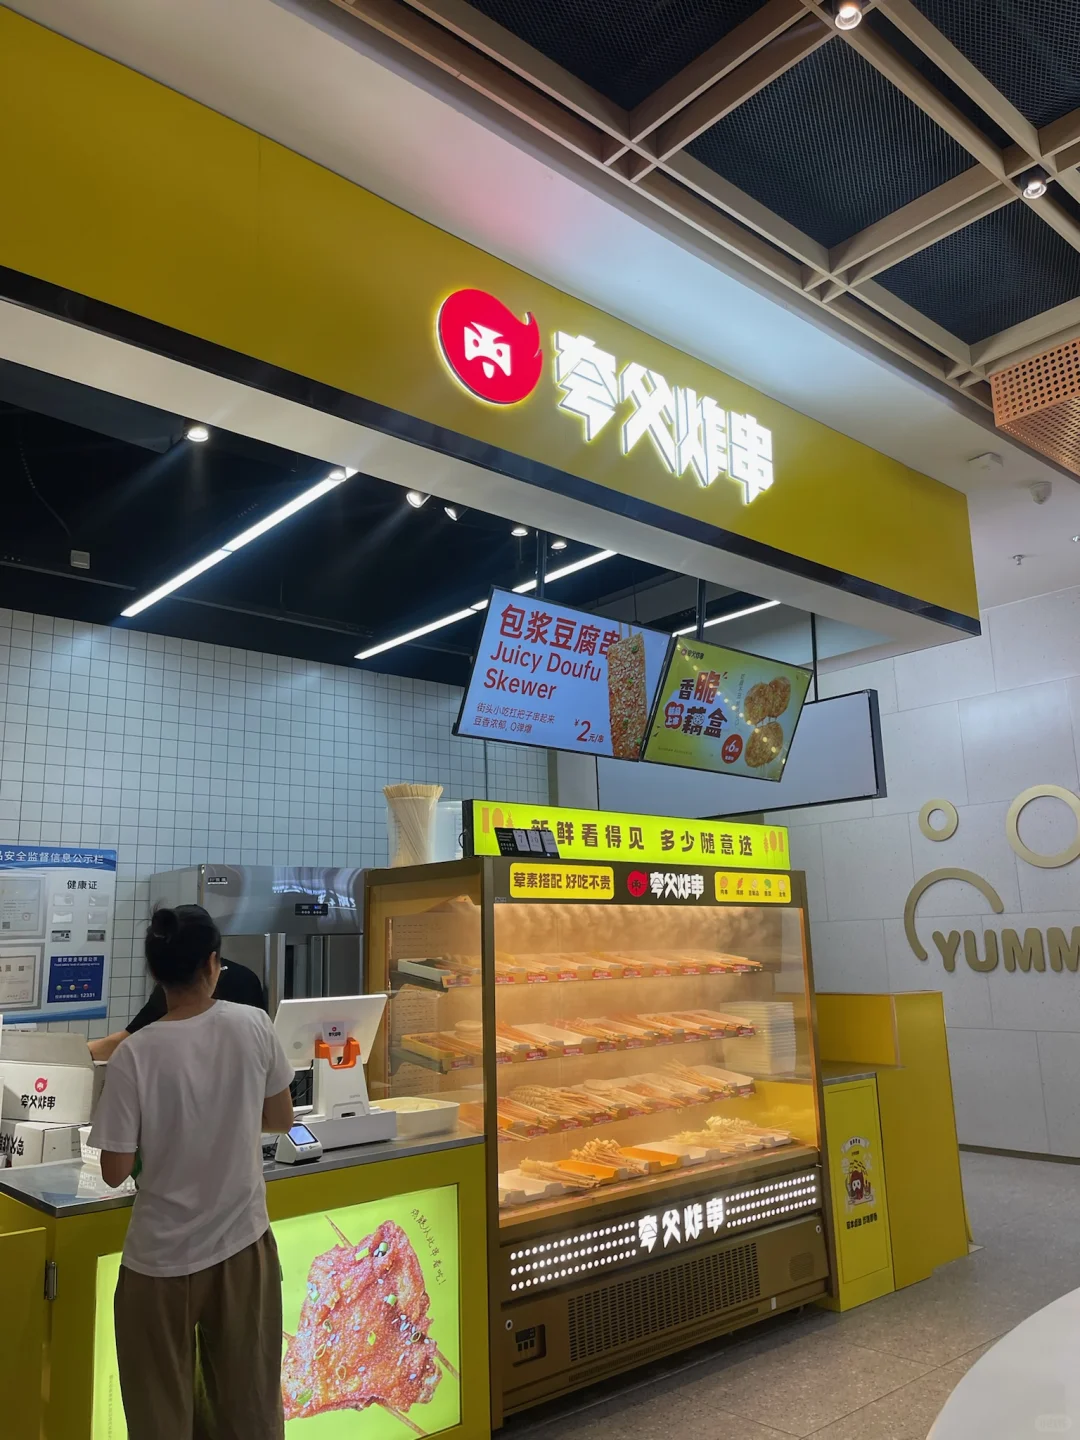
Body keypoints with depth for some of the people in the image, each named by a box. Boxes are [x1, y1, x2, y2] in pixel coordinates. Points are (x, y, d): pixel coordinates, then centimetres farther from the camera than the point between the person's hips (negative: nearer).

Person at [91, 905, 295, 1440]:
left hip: (163, 1256, -2)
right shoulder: (254, 1026, -12)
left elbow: (115, 1171, -11)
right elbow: (281, 1118, 2)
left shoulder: (135, 1054, -18)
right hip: (244, 1242, 2)